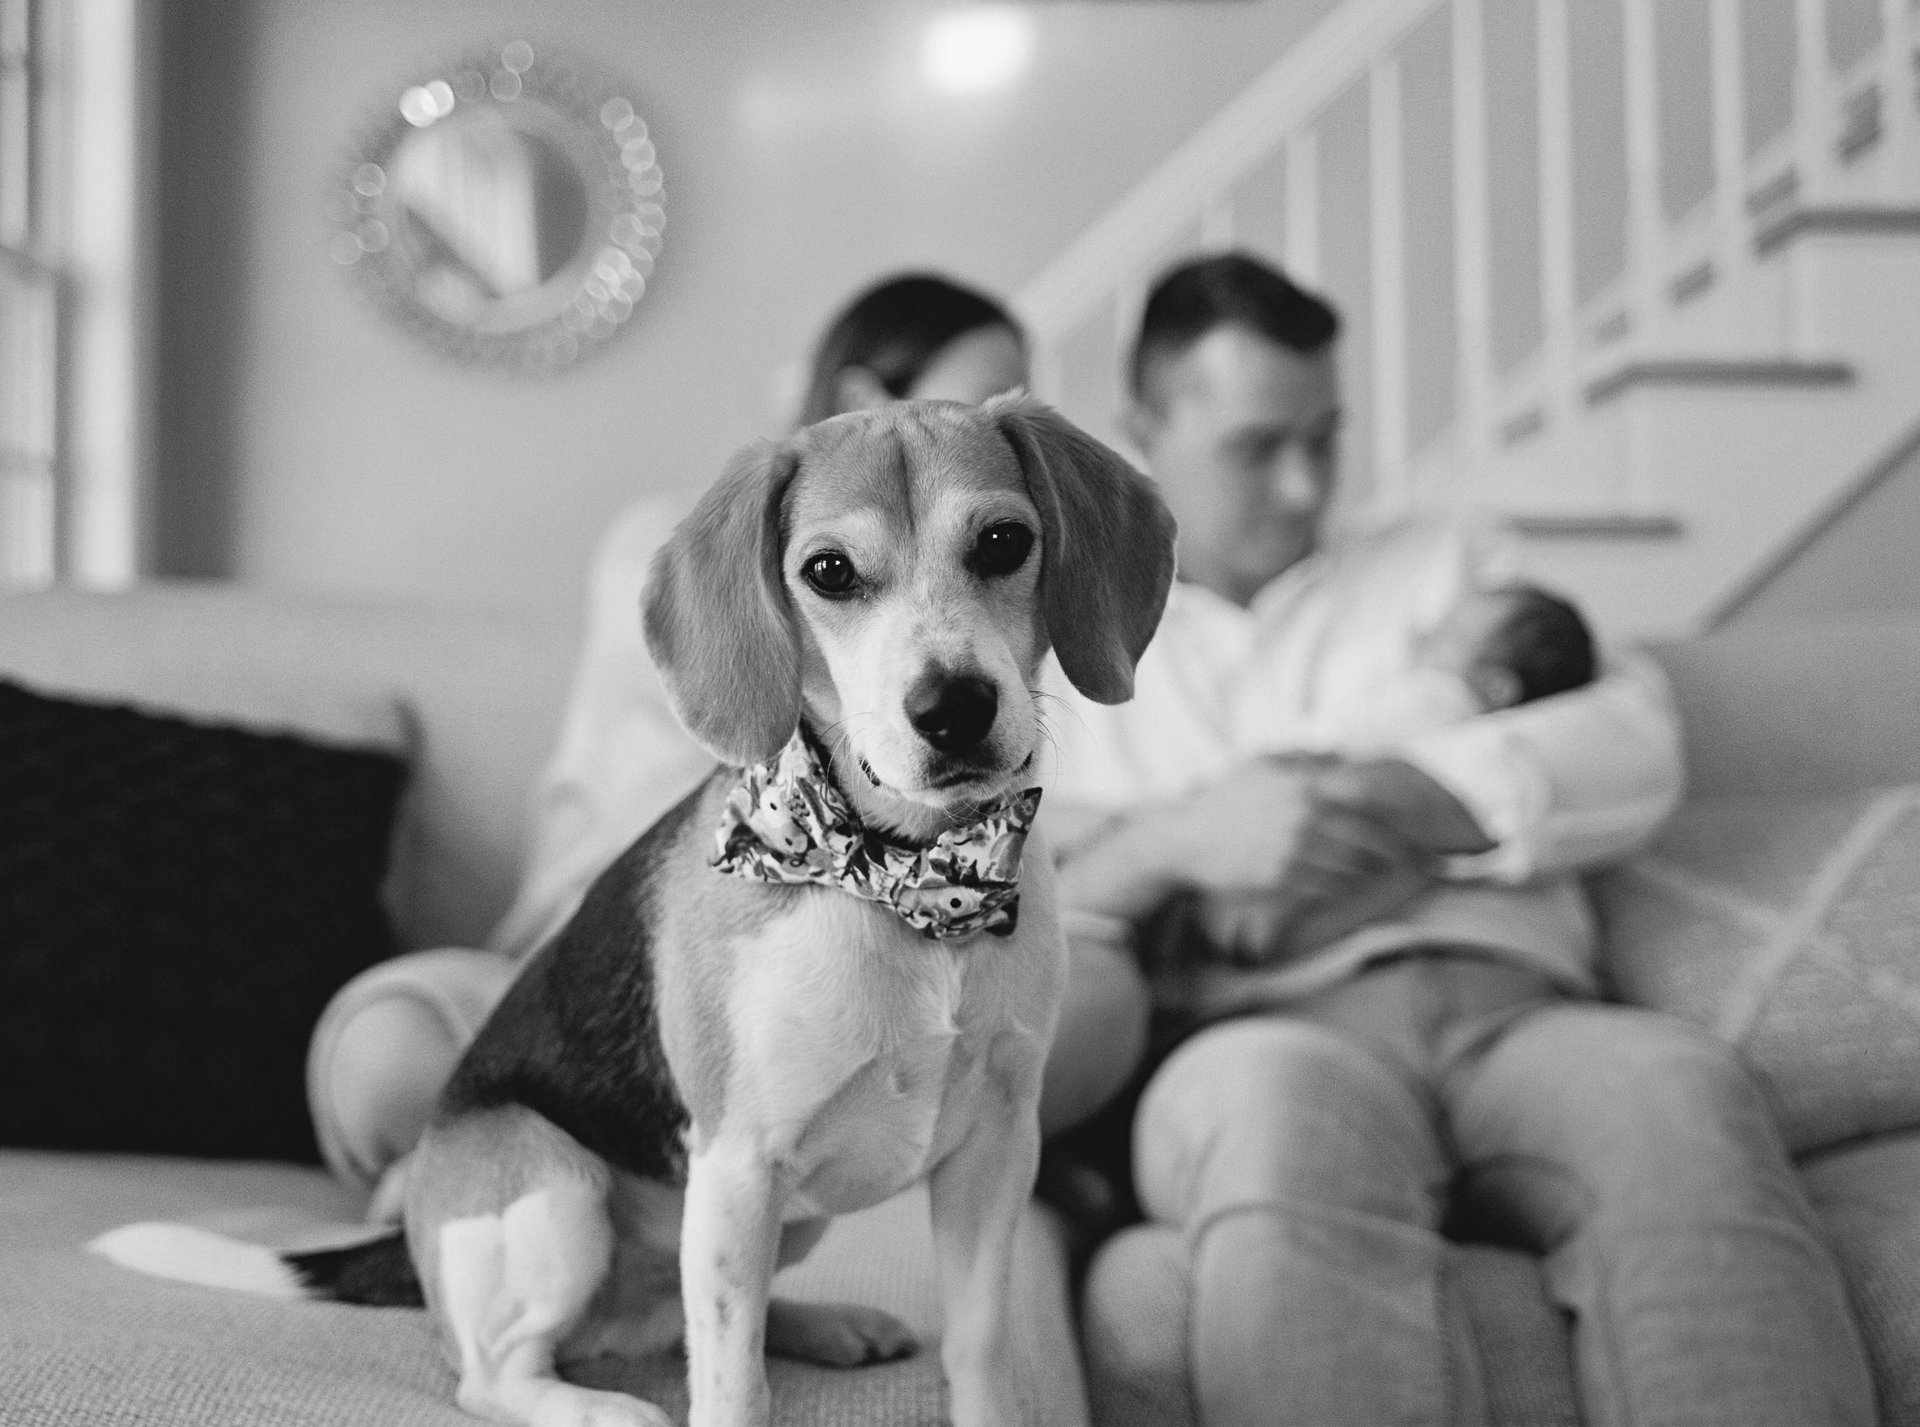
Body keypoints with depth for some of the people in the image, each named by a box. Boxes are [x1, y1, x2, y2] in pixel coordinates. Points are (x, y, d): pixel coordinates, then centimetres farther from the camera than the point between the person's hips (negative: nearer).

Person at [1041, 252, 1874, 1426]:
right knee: (1295, 1116, -40)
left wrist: (1399, 800, -5)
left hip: (1512, 1005, 2)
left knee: (1682, 1093, -34)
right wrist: (1178, 841, -10)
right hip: (1261, 1033, -2)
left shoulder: (1446, 564, 29)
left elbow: (1636, 750, 12)